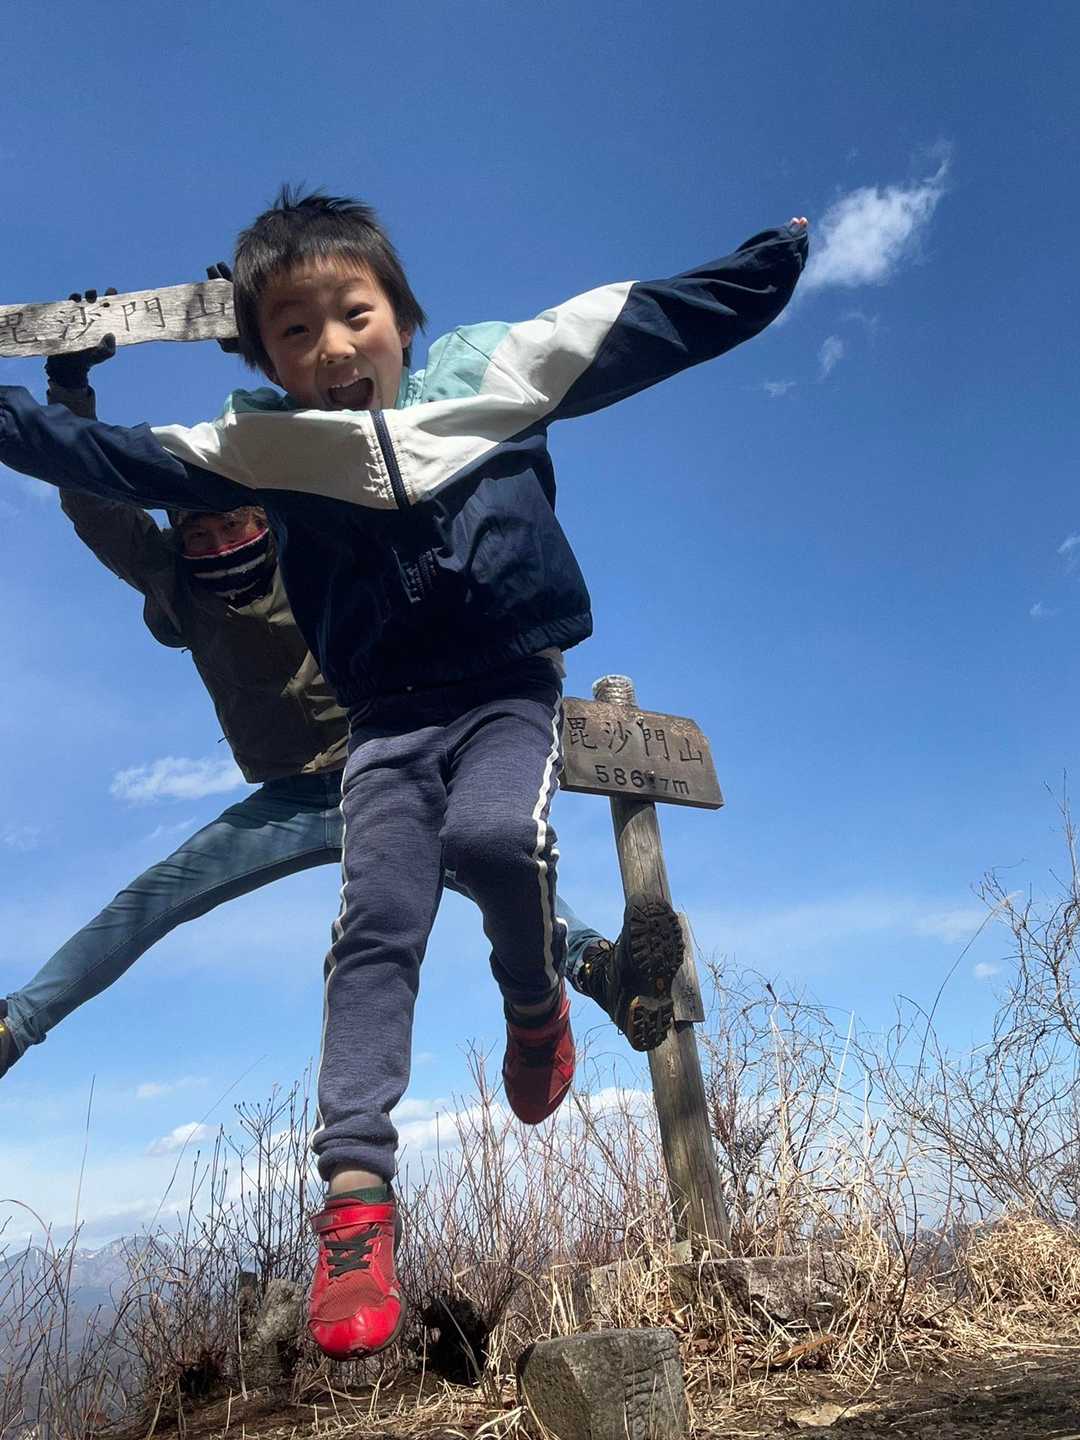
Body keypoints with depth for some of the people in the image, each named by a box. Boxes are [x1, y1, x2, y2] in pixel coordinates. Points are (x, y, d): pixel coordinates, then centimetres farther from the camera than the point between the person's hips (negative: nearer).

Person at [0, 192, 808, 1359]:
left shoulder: (496, 373, 2)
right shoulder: (260, 446, 3)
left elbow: (647, 324, 7)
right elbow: (112, 461, 5)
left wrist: (771, 260, 9)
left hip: (510, 691, -1)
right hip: (388, 720, 2)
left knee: (495, 835, -30)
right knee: (374, 930, -10)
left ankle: (536, 1003, 2)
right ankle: (356, 1199, -7)